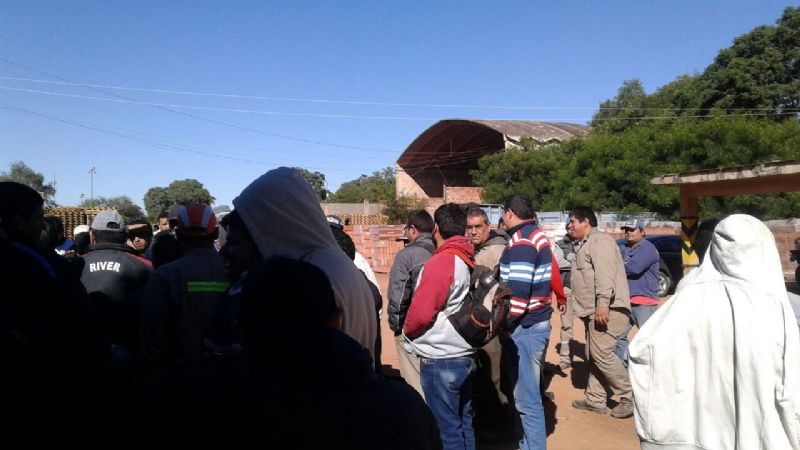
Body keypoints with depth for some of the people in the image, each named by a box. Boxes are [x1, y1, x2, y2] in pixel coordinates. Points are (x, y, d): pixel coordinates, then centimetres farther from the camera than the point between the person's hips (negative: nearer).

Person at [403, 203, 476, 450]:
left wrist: (407, 331, -2)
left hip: (440, 359, -8)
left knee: (447, 428, 3)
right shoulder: (467, 260, 6)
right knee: (464, 422, 18)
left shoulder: (441, 261, -19)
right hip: (466, 355, 8)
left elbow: (421, 312, -20)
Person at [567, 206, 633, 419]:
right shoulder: (585, 245, 24)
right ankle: (595, 400, 20)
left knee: (601, 353, -13)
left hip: (607, 309, -11)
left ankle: (630, 397, 0)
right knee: (593, 355, 12)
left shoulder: (600, 241, -9)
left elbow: (605, 273, -23)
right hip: (594, 311, 11)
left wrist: (602, 303, -30)